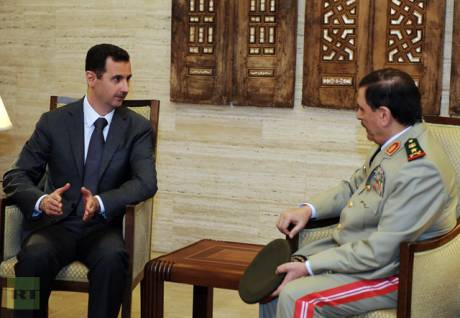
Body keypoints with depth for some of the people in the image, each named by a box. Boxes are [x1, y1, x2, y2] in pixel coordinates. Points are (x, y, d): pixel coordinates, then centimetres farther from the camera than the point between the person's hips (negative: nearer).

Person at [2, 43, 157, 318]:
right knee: (35, 256, -32)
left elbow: (146, 182, -11)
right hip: (56, 223, 0)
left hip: (104, 226, 0)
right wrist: (41, 200, -23)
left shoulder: (138, 128, 3)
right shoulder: (54, 122, 3)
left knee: (112, 258, -34)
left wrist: (101, 202, -30)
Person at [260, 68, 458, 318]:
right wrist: (309, 209, 0)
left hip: (390, 272, -9)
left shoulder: (421, 170, -28)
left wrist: (309, 267, -22)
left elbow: (380, 252, -28)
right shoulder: (393, 144, 1)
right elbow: (353, 187, 18)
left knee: (296, 297, -23)